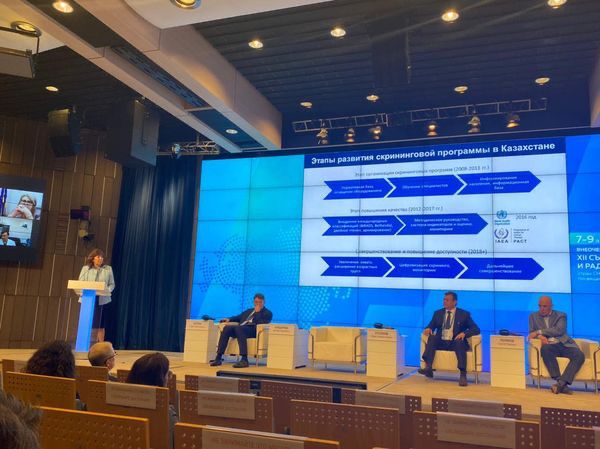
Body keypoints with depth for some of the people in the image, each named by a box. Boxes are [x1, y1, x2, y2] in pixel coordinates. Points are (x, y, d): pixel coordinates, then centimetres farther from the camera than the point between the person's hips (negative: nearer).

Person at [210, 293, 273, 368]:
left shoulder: (268, 313, 13)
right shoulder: (248, 311, 33)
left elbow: (261, 323, -5)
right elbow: (238, 317, 29)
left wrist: (257, 312, -3)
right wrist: (229, 319, 12)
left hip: (253, 330, -6)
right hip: (240, 329, 6)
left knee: (239, 328, -37)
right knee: (227, 328, -23)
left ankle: (244, 360, -43)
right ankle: (218, 358, -25)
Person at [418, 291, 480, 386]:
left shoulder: (464, 314, 8)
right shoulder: (438, 313, 16)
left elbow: (476, 329, 1)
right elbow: (431, 326, 15)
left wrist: (464, 333, -19)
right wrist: (428, 329, -11)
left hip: (455, 343, -2)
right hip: (440, 342, 2)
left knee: (459, 341, -36)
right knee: (432, 337, -29)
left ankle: (463, 375, -40)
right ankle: (428, 368, -43)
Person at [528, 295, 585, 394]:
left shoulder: (561, 315, 12)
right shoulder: (533, 316, 18)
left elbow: (559, 330, -6)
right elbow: (532, 333, 9)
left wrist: (539, 332, -14)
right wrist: (540, 336, -15)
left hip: (564, 344, 1)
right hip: (549, 345, -1)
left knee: (579, 355, -30)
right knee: (545, 349, -37)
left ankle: (561, 382, -39)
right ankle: (561, 383, -39)